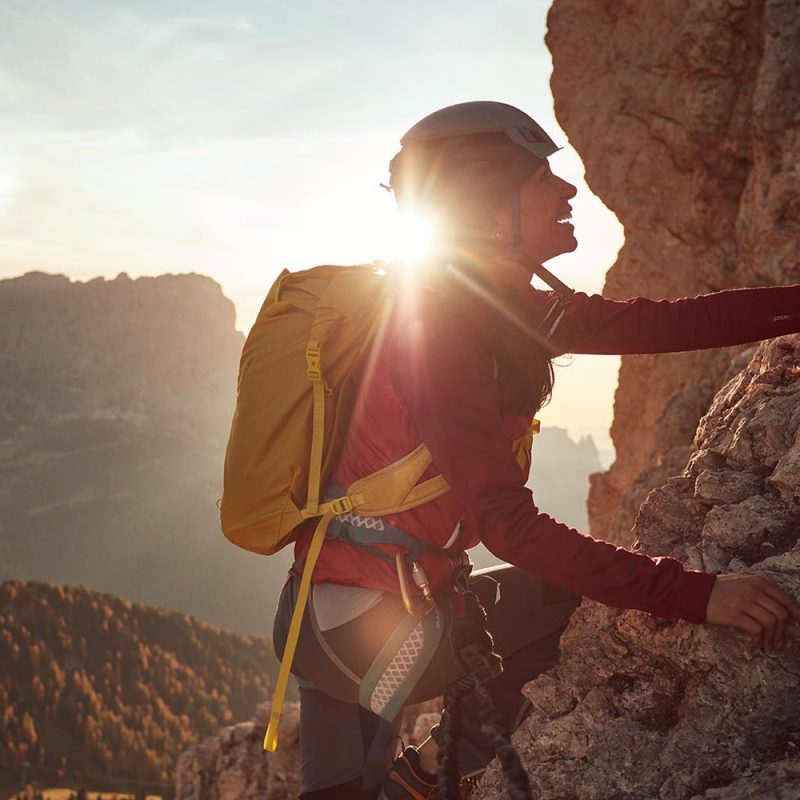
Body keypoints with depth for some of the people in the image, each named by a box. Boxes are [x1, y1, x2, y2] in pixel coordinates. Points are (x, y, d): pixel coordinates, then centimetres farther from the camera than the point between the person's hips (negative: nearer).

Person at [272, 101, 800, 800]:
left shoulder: (512, 309, 4)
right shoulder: (437, 328, -23)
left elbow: (671, 323, 4)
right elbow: (509, 526, -30)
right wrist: (694, 594, -33)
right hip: (358, 622, -8)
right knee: (594, 610, -1)